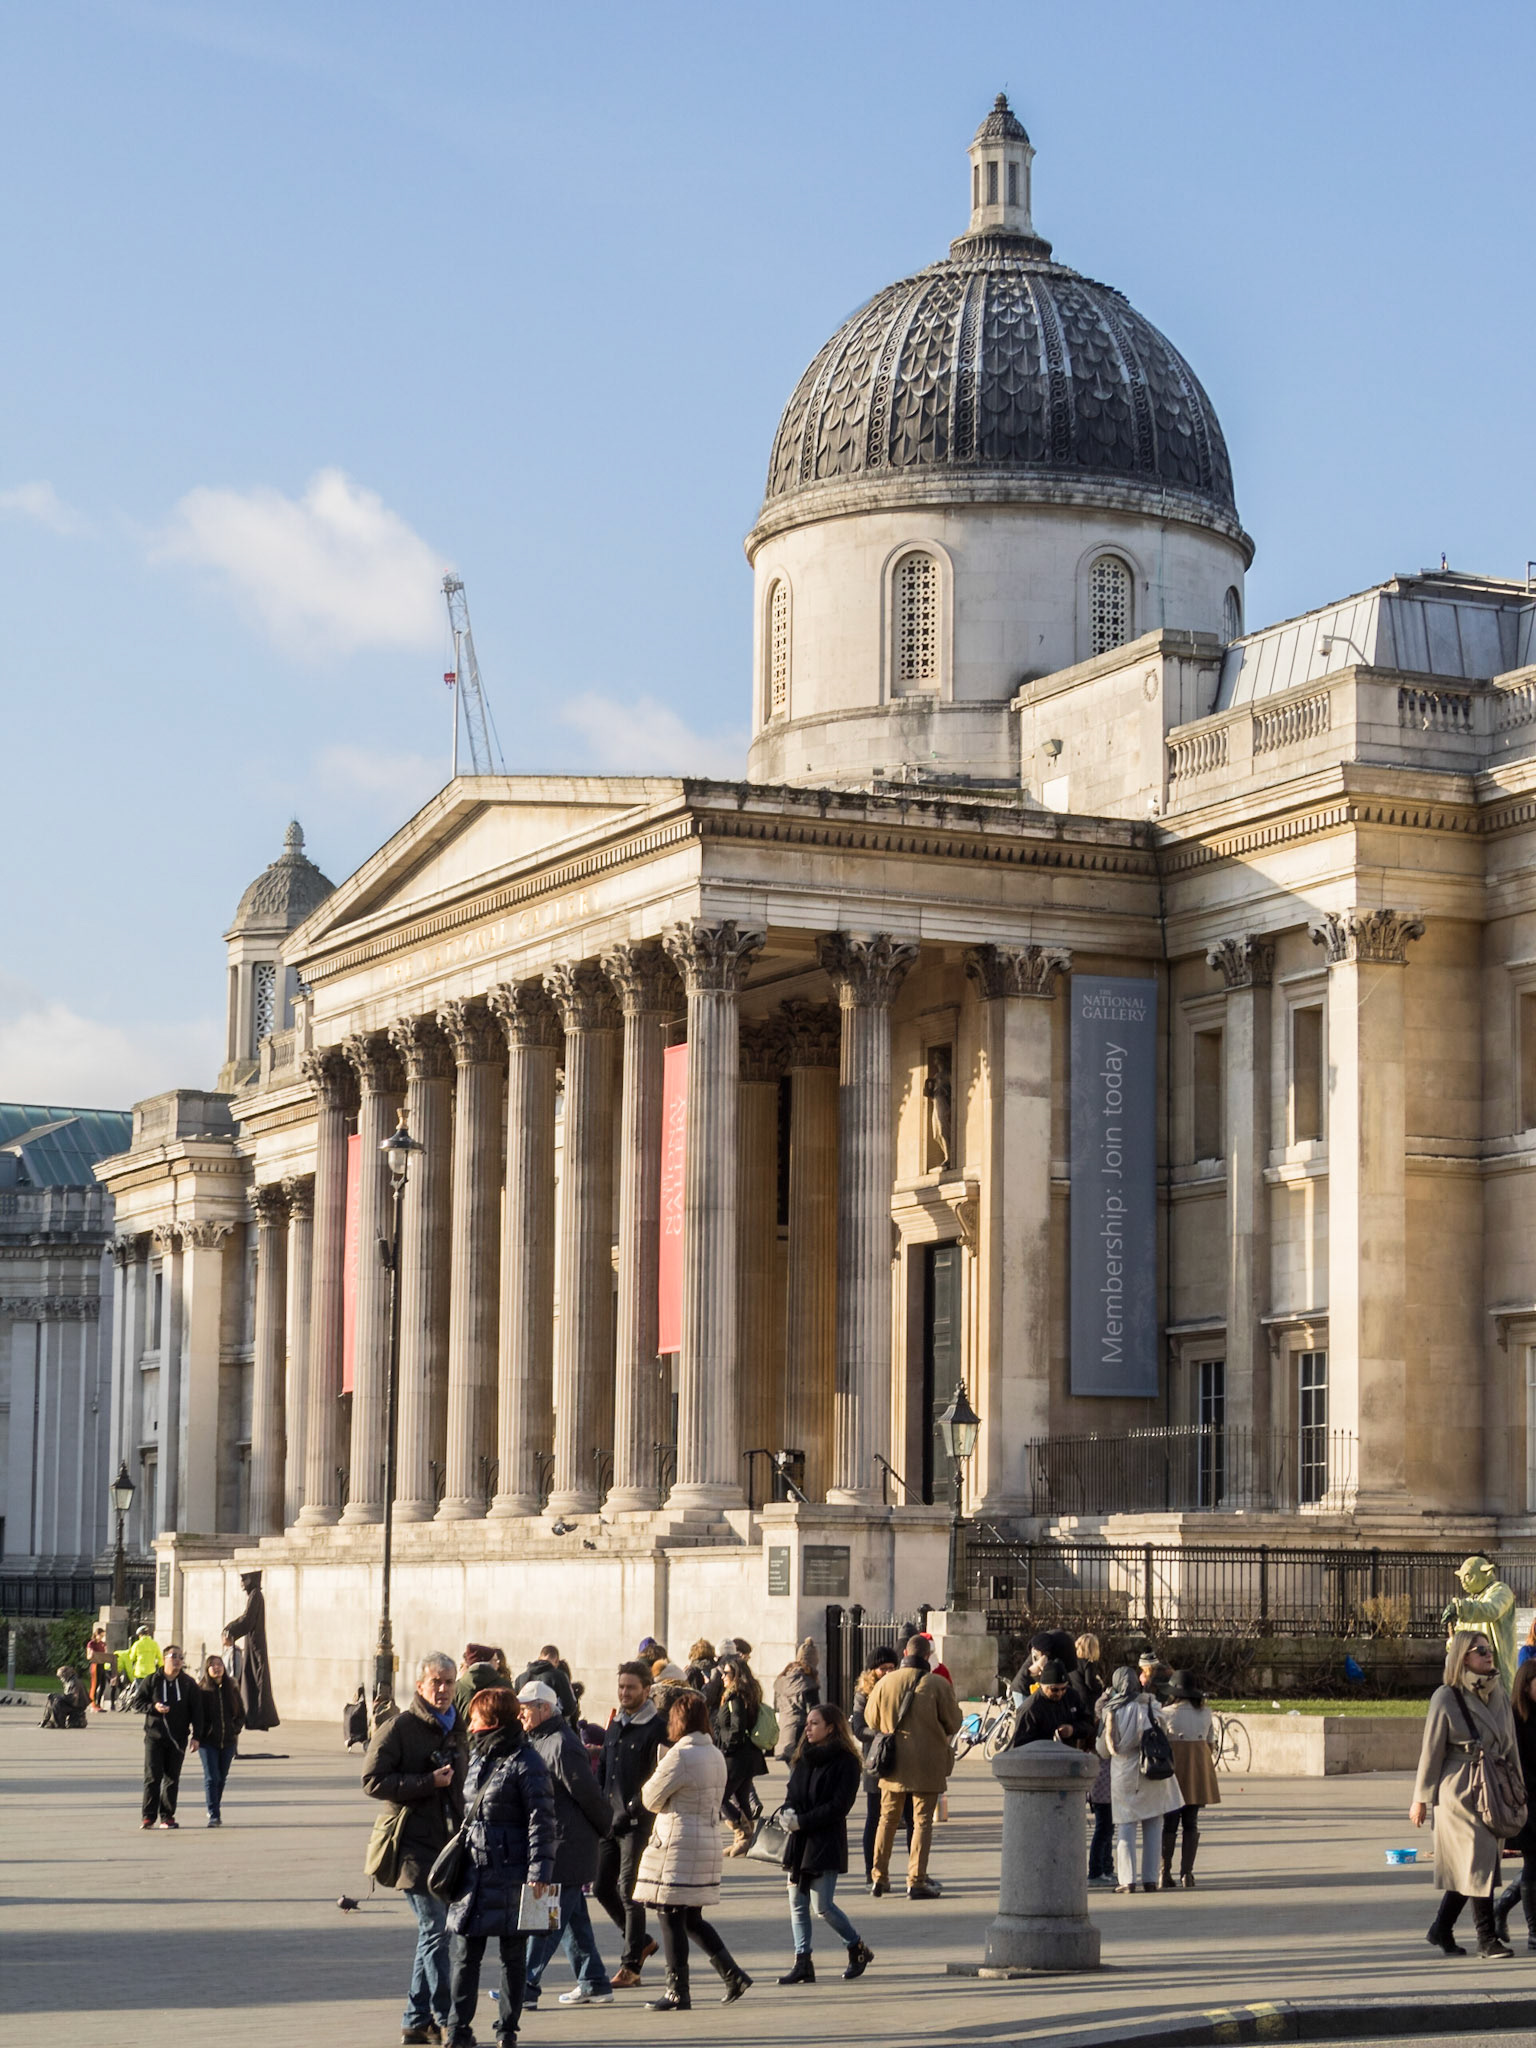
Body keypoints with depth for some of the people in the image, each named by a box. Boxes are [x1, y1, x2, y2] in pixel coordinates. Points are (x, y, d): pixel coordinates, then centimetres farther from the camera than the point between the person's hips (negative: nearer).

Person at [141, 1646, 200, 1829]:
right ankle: (148, 1816, -3)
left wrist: (195, 1736, -1)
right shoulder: (151, 1681, 2)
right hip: (154, 1736, -1)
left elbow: (195, 1711, 5)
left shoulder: (188, 1683, 5)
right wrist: (153, 1707, -15)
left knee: (172, 1778, 5)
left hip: (178, 1738, 1)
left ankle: (167, 1816, 13)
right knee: (152, 1776, -7)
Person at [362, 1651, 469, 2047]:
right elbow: (373, 1780, -14)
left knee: (433, 1933, 10)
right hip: (416, 1846, -7)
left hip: (449, 1846, 7)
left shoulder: (457, 1729, 15)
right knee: (435, 1931, -9)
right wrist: (428, 1782, -19)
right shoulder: (398, 1728, -7)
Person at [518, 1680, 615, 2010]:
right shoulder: (540, 1742, 13)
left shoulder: (562, 1746, -18)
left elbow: (589, 1794, -16)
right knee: (573, 1918, 14)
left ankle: (526, 1987, -8)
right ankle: (593, 1984, 21)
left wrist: (606, 1829, -4)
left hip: (565, 1847, -10)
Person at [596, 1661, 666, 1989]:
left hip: (637, 1822, -7)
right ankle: (640, 1941, 26)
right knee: (602, 1888, 8)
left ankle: (631, 1964, 4)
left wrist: (629, 1812, -17)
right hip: (609, 1822, 7)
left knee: (629, 1891, -5)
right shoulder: (615, 1725, 15)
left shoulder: (657, 1729, -8)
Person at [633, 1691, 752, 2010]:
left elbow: (652, 1799, -8)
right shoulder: (716, 1756, 10)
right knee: (692, 1919, 17)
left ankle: (678, 1993, 2)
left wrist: (654, 1775, 12)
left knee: (672, 1918, -1)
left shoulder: (679, 1756, -15)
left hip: (678, 1844, -8)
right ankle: (732, 1973, 9)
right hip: (709, 1841, 8)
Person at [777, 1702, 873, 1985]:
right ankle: (802, 1963, 8)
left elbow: (839, 1806, -14)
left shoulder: (845, 1762, -9)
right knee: (797, 1903, 4)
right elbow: (792, 1793, 16)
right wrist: (787, 1812, -7)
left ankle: (858, 1948, 16)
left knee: (823, 1906, -5)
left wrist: (802, 1821, -17)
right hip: (799, 1842, 7)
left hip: (827, 1843, -7)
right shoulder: (803, 1759, 13)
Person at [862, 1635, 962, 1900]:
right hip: (927, 1764, -3)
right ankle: (916, 1881, -1)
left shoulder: (885, 1683, -4)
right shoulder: (938, 1685, -12)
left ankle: (879, 1878, 16)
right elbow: (954, 1723, -5)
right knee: (922, 1821, 3)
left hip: (892, 1763, 3)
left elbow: (871, 1720, 8)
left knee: (887, 1819, 15)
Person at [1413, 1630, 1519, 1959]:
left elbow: (1509, 1746, 16)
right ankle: (1486, 1938, 2)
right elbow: (1431, 1750, -5)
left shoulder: (1498, 1695, 10)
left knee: (1471, 1865, 8)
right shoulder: (1446, 1698, -9)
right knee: (1478, 1862, -6)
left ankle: (1440, 1930, 19)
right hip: (1459, 1792, -6)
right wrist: (1421, 1799, -3)